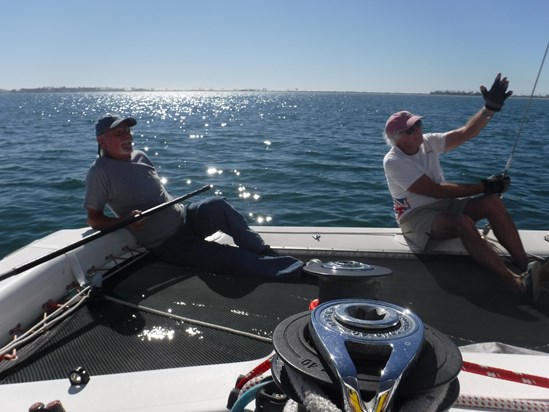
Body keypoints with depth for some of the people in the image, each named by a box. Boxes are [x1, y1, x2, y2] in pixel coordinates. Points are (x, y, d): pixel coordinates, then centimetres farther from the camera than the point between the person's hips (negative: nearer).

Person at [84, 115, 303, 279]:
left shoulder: (139, 156, 9)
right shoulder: (100, 172, -10)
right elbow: (94, 219, -8)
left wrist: (177, 205, 6)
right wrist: (124, 221, -26)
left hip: (184, 217, 6)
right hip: (167, 245, -5)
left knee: (217, 205, -26)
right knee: (229, 257, -20)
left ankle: (264, 252, -15)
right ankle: (285, 269, -15)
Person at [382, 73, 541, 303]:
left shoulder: (428, 142, 3)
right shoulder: (393, 162, -17)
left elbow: (466, 133, -6)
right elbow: (437, 191, -21)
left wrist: (490, 109, -23)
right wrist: (484, 186, -18)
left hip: (444, 205, 7)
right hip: (416, 216, -7)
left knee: (492, 202, -18)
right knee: (463, 222, -35)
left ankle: (525, 267, -23)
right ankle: (517, 282, -40)